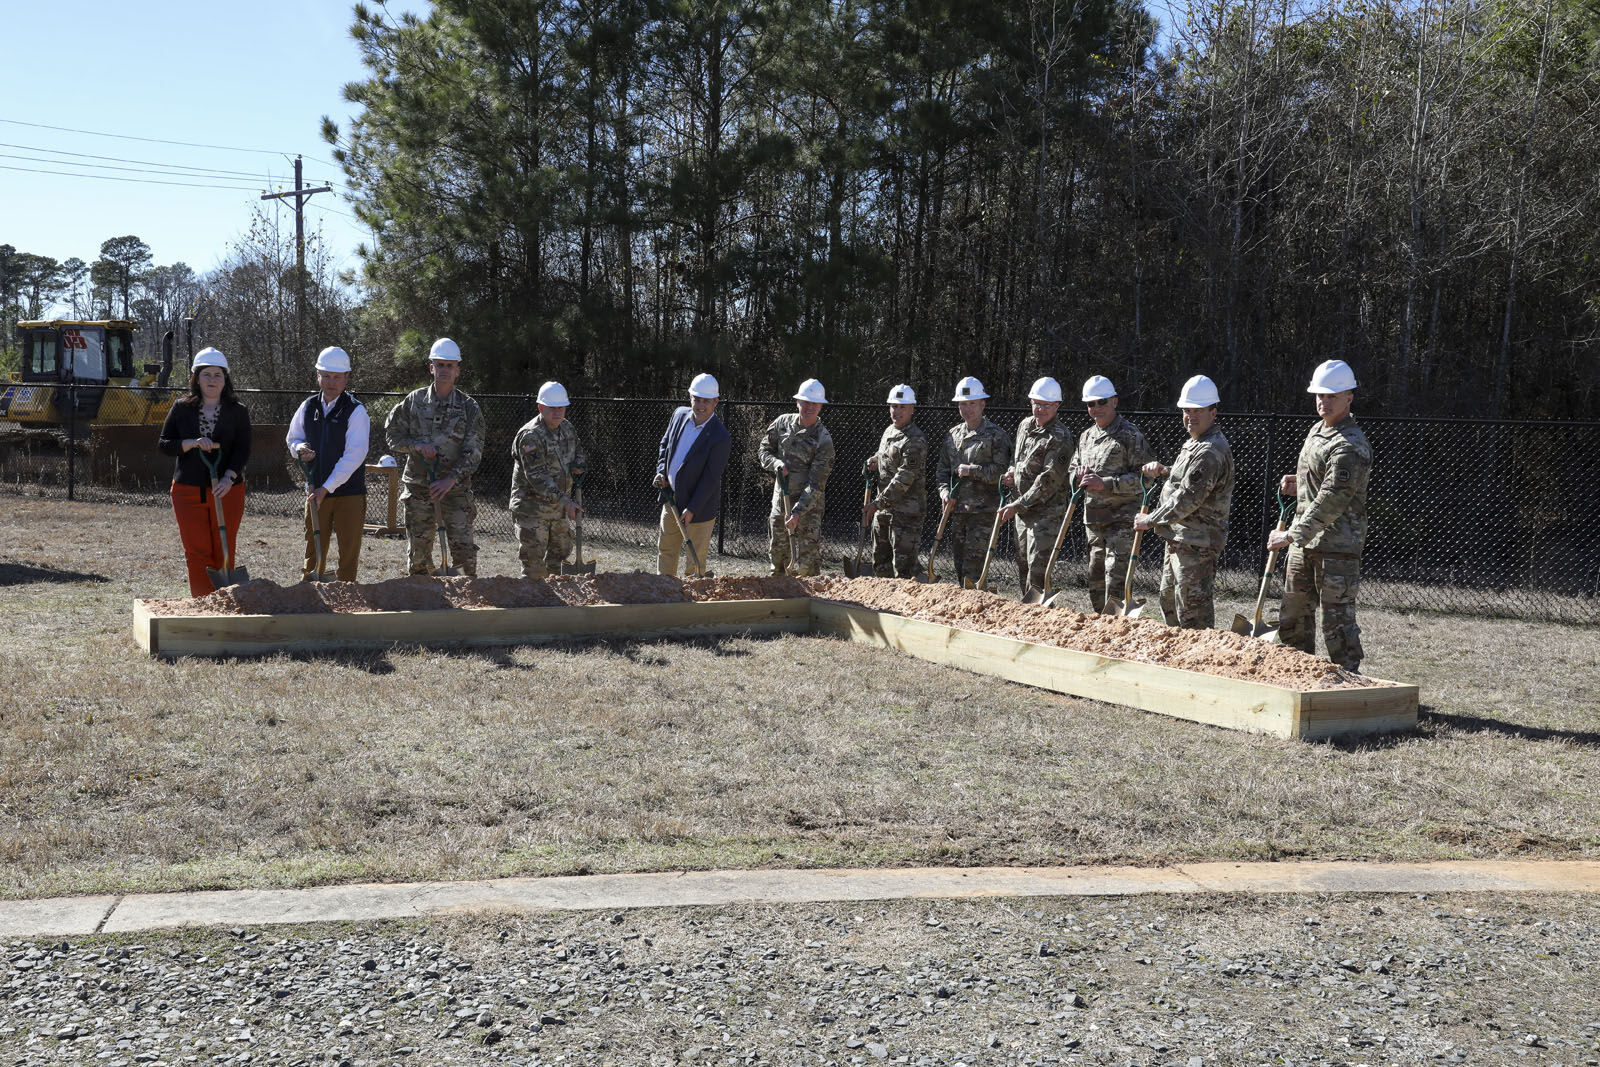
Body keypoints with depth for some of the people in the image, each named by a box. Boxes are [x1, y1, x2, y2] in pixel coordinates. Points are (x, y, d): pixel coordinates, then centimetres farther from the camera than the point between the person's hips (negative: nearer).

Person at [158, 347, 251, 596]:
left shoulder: (238, 412, 5)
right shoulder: (182, 408, 7)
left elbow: (243, 450, -4)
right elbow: (164, 443, 5)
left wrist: (229, 476, -21)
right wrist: (192, 443, -14)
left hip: (227, 492, 0)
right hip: (188, 491, 0)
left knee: (223, 552, 2)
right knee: (197, 553, -2)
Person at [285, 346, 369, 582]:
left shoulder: (356, 411, -8)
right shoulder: (308, 407, 8)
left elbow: (354, 456, -16)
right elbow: (292, 438, 22)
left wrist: (327, 488, -20)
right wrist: (300, 448, -4)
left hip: (349, 494, -4)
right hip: (316, 492, 4)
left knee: (349, 552, 1)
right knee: (313, 550, 6)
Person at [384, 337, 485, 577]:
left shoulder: (469, 407, 0)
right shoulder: (414, 401, 4)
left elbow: (474, 452, -4)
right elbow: (392, 434, 8)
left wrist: (451, 479, -16)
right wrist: (417, 445, -11)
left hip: (455, 489, -1)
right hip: (418, 488, 2)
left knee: (463, 546, -6)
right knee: (418, 548, 7)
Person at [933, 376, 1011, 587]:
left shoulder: (995, 435, -5)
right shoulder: (953, 434, 14)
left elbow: (1002, 470, -12)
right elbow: (942, 468, 18)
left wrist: (972, 470, -16)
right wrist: (944, 490, 1)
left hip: (983, 509, -6)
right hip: (957, 508, 6)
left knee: (973, 563, -10)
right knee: (959, 562, 12)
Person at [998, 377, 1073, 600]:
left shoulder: (1059, 438, -17)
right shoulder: (1025, 425, 9)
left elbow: (1048, 482, -22)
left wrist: (1017, 506, -21)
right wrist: (1011, 472, 7)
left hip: (1047, 512, -8)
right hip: (1023, 510, 8)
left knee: (1037, 568, -12)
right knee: (1022, 566, 14)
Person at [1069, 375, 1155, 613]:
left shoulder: (1130, 435, -7)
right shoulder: (1086, 436, 15)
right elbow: (1073, 468, 27)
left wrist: (1106, 484, -18)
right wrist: (1079, 476, 2)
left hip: (1121, 519, -7)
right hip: (1093, 519, 7)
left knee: (1115, 580, -12)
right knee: (1095, 578, 14)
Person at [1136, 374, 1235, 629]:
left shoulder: (1210, 451, -20)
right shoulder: (1194, 443, 15)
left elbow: (1187, 499, -23)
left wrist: (1150, 521, -12)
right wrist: (1163, 471, 10)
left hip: (1196, 545, -11)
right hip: (1178, 540, 11)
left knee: (1193, 610, -7)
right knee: (1169, 601, 21)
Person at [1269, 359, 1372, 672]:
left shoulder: (1351, 446, -18)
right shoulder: (1317, 431, 13)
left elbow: (1331, 501, -24)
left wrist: (1291, 535, -23)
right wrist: (1298, 483, 10)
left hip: (1338, 546, -10)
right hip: (1304, 541, 10)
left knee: (1337, 620, -6)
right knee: (1293, 616, 16)